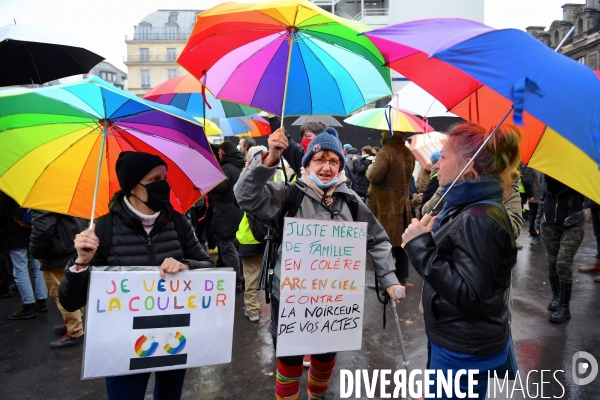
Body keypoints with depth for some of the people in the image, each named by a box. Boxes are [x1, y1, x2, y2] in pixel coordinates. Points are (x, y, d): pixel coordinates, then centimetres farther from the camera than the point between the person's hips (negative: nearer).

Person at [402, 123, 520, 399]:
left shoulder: (480, 219, -25)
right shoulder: (468, 208, 6)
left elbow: (469, 296, -30)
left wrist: (421, 245, -28)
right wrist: (431, 235, 2)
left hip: (465, 351, -9)